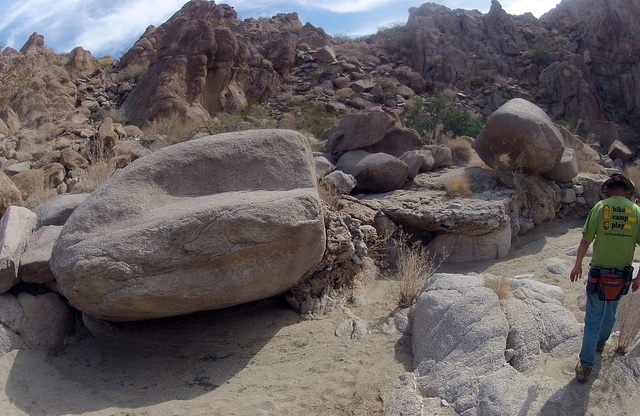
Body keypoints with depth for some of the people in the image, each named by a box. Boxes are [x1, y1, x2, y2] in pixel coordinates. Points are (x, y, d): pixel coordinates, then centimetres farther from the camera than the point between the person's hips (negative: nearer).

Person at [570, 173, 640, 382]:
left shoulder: (600, 208, -10)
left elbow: (585, 241, -8)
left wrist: (577, 265, 6)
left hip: (599, 274, -3)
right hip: (622, 277, 3)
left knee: (593, 319, 5)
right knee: (611, 312, 28)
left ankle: (585, 367, 8)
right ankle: (601, 341, 52)